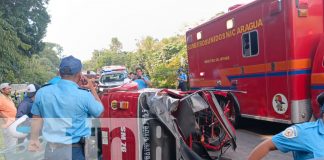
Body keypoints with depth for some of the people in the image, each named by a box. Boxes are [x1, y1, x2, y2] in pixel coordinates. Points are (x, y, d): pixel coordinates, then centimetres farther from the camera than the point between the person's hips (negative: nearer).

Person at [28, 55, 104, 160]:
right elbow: (99, 112, 1)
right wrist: (92, 89, 7)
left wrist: (34, 140, 21)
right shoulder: (84, 95, -16)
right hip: (75, 150, -3)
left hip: (51, 149, 4)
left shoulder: (42, 92, -5)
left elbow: (36, 118, 7)